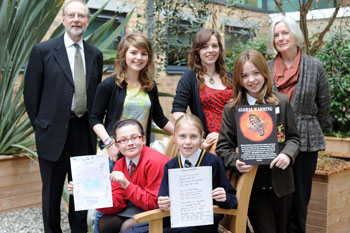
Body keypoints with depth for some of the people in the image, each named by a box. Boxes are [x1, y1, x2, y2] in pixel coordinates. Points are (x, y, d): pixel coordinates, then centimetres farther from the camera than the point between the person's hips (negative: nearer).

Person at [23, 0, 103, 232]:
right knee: (52, 191, 8)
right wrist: (40, 125, 0)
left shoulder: (95, 54, 8)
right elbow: (31, 92, -1)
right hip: (54, 132, -3)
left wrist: (94, 124, 8)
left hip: (85, 132, 3)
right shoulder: (43, 50, -4)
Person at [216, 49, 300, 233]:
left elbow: (293, 137, 6)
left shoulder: (282, 102, 1)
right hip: (251, 183, -2)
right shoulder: (231, 109, -2)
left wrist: (288, 154, -15)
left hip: (280, 182, 2)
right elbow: (223, 147, -2)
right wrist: (236, 162, -22)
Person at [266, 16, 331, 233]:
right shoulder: (267, 68, 5)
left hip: (305, 142, -2)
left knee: (299, 197, 5)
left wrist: (310, 131, 12)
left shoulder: (314, 66, 0)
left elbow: (324, 105, 8)